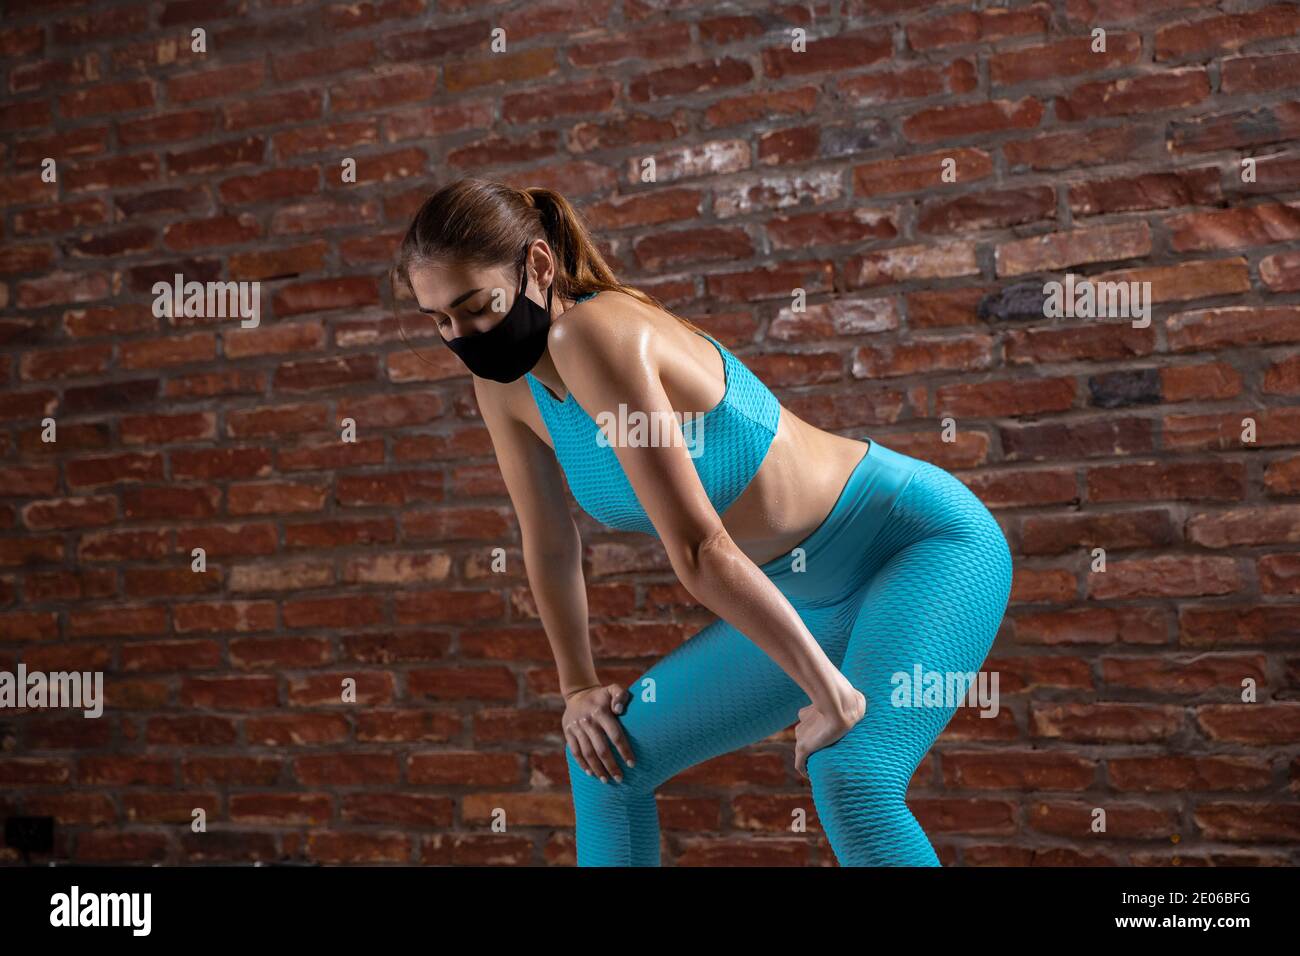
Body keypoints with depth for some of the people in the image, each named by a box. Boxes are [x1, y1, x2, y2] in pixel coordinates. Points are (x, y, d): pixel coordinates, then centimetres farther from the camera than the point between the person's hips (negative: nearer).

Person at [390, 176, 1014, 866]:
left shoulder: (595, 335, -29)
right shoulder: (504, 383, -4)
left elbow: (700, 550, -31)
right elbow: (548, 546, 9)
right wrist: (578, 687, 10)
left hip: (927, 540, -8)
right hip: (813, 597, 8)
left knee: (848, 782, -30)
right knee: (610, 758, 8)